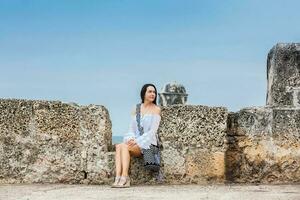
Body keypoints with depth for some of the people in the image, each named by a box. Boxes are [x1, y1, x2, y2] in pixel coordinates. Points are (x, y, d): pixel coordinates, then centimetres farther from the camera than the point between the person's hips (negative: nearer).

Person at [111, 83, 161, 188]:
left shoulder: (156, 109, 0)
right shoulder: (135, 108, 14)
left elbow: (152, 131, -8)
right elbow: (131, 129, 12)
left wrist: (137, 141, -18)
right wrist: (131, 139, -10)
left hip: (147, 143, -4)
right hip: (134, 142, 4)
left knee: (124, 146, -31)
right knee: (119, 146, -28)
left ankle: (125, 178, -35)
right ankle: (118, 178, -39)